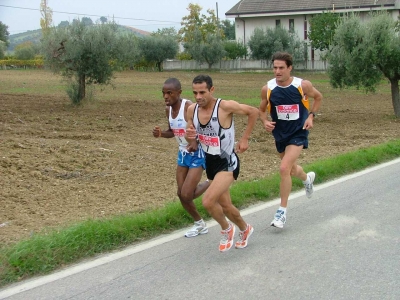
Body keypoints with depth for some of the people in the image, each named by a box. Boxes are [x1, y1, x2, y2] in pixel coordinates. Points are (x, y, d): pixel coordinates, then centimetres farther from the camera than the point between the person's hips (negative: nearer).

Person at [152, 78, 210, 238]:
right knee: (181, 195, 9)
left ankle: (210, 184, 17)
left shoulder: (190, 107, -25)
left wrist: (196, 142, -37)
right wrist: (161, 133, -8)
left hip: (198, 154, -7)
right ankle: (200, 224, 30)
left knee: (186, 195, -12)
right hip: (183, 153, 8)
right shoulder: (168, 109, -1)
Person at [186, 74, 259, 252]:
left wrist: (245, 139, -7)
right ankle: (245, 229, 45)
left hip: (227, 163, -7)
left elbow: (253, 112, -9)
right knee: (225, 206, 18)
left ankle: (226, 229, 7)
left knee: (208, 201, -22)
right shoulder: (192, 110, -6)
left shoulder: (225, 106, -22)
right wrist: (189, 136, -17)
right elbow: (190, 136, 8)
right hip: (210, 162, 7)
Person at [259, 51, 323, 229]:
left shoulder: (303, 85, -15)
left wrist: (311, 116, -7)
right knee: (291, 169, 22)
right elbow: (262, 110, 5)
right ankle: (307, 178, 60)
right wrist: (265, 122, -16)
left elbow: (318, 97, 5)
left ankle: (282, 211, -6)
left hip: (298, 133, -4)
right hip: (280, 134, 4)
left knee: (284, 168, -20)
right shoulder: (267, 89, -11)